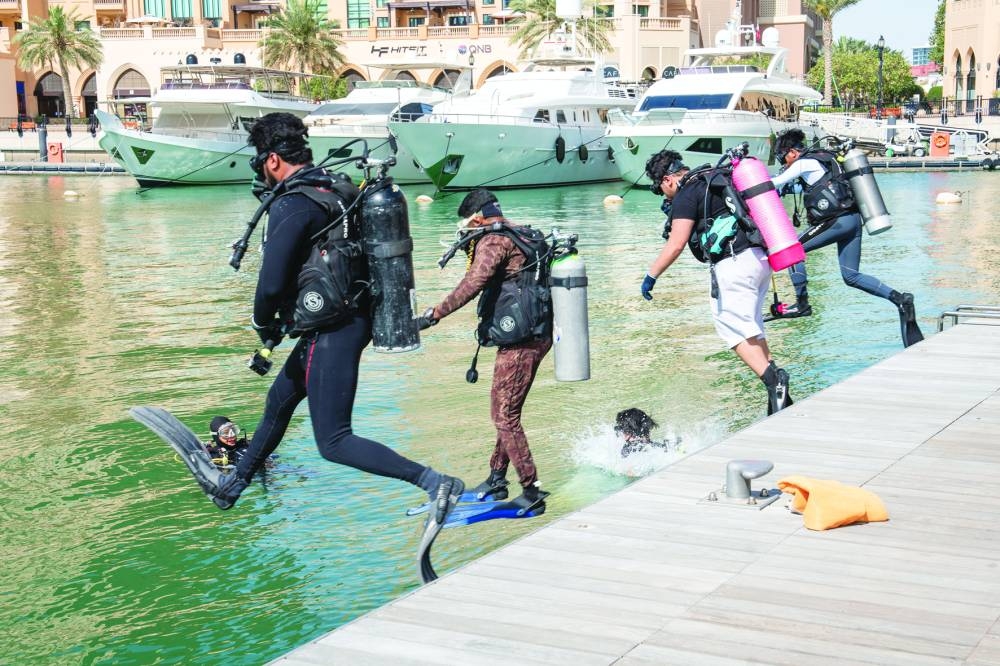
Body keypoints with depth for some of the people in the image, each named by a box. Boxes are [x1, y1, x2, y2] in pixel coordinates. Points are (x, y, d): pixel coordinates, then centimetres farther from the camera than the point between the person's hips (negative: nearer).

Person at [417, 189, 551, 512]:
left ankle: (532, 491, -4)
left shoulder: (493, 241, -12)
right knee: (507, 412, 19)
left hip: (519, 340, -10)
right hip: (539, 334, 10)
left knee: (504, 415, -5)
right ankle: (497, 479, 27)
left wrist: (435, 313, -26)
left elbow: (474, 283, -26)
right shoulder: (522, 234, 17)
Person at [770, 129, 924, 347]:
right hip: (853, 219, 9)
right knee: (851, 276, 9)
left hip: (837, 220, -9)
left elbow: (776, 183, -4)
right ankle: (899, 298, -1)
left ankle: (802, 304, 3)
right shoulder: (823, 159, 23)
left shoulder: (803, 163, -5)